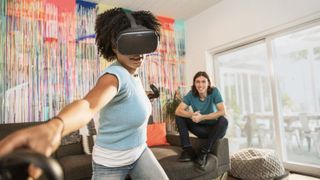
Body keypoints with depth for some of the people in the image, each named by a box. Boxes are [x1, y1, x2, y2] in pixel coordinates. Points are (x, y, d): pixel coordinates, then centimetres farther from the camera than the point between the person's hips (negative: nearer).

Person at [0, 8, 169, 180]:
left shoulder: (134, 75, -3)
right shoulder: (116, 75, -29)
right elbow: (88, 105, -51)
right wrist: (55, 126, -68)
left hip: (140, 152, 7)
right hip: (111, 162, -7)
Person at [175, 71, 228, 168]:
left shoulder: (214, 91, -16)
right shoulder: (191, 94, -10)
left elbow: (222, 112, -26)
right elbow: (178, 111, -17)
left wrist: (202, 117, -33)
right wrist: (191, 115, -37)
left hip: (214, 129, -2)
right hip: (200, 129, 3)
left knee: (223, 121, -34)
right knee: (179, 117, -14)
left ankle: (204, 152, -23)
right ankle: (188, 150, -17)